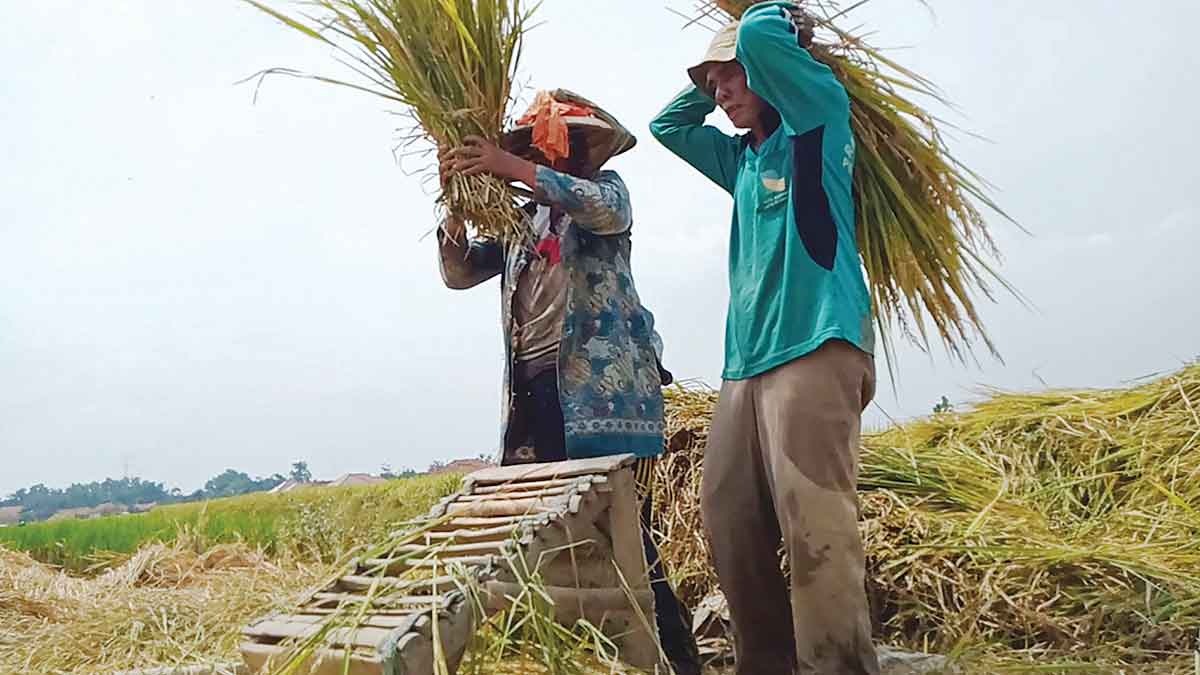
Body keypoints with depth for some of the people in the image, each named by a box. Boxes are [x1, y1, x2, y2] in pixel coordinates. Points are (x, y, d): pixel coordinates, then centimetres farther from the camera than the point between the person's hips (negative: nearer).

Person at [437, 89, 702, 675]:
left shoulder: (602, 187, 11)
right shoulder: (521, 219, 26)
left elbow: (608, 211, -15)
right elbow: (459, 272, 18)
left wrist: (511, 166, -19)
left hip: (601, 386, -6)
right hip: (534, 390, 6)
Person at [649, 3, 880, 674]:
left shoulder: (819, 117, 6)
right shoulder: (744, 160, 25)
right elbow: (666, 125, 36)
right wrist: (715, 82, 27)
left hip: (816, 351, -7)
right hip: (747, 363, 8)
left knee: (817, 532, -16)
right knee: (731, 524, 3)